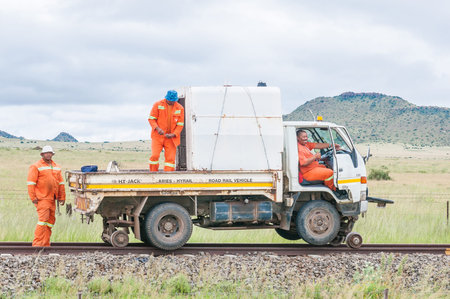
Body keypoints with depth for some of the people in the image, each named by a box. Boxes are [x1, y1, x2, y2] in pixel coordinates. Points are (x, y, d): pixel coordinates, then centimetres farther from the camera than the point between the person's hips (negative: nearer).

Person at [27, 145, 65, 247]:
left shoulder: (56, 167, 18)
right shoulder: (36, 166, -2)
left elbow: (61, 183, 21)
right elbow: (31, 183, -7)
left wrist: (62, 197, 15)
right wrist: (33, 197, -13)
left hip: (52, 199, 7)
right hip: (42, 198, -7)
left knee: (50, 221, 6)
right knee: (43, 219, -14)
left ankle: (45, 244, 11)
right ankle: (37, 243, -13)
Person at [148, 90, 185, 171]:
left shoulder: (180, 108, 2)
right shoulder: (158, 105, -3)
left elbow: (180, 124, 3)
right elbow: (151, 119, -2)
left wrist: (173, 134, -14)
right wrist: (157, 128, -21)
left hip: (171, 138, 2)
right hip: (158, 136, -2)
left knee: (170, 158, -5)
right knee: (154, 156, -14)